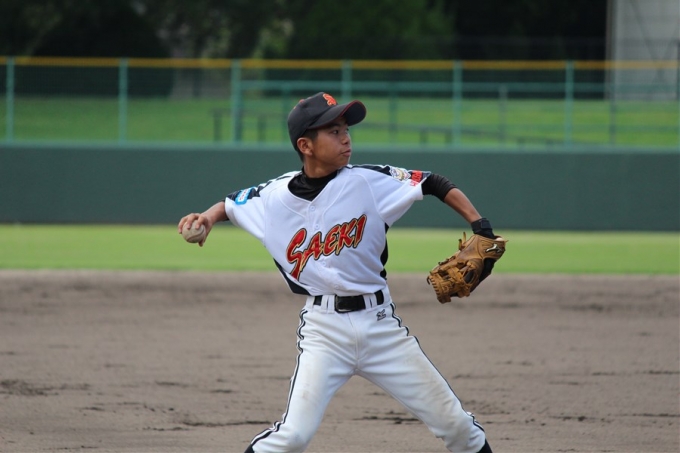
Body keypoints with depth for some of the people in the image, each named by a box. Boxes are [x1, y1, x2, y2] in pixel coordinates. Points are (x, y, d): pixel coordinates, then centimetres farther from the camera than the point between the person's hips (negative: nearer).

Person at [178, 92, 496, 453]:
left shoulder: (367, 181, -6)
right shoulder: (275, 196, -4)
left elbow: (435, 185, -2)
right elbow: (231, 204, 15)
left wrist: (479, 226, -13)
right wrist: (208, 217, -6)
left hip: (379, 322, 1)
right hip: (323, 328, -1)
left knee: (453, 423, 5)